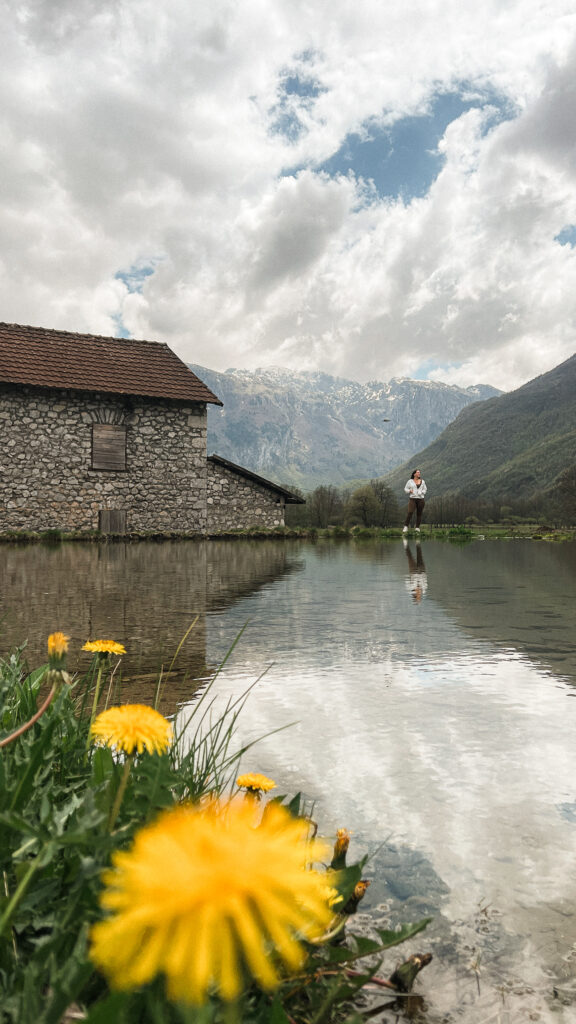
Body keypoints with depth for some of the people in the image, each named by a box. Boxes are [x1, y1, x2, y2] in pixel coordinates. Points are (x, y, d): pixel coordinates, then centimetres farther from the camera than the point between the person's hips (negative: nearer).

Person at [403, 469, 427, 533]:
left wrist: (421, 492, -5)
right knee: (410, 512, -17)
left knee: (419, 514, 2)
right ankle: (406, 527, -15)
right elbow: (406, 489, 8)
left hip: (420, 499, 3)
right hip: (412, 499, -3)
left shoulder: (422, 481, 9)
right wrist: (409, 491, -13)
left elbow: (425, 489, 16)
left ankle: (417, 528, 11)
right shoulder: (410, 481, 3)